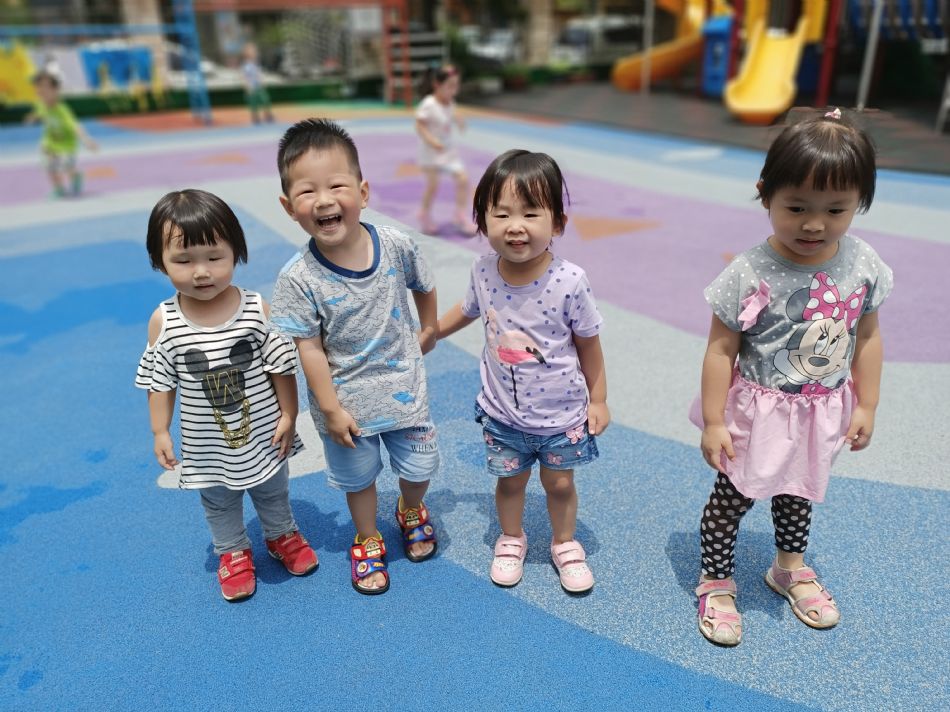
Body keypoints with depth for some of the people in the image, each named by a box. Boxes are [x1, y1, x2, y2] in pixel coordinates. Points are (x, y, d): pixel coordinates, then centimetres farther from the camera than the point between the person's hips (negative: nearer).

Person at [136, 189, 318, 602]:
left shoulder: (258, 309, -20)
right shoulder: (163, 321, -17)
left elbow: (281, 368, -11)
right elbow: (159, 382, -5)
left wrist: (288, 416, -8)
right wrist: (160, 432, -2)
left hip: (263, 435, 0)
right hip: (207, 446, 1)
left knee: (272, 493, 25)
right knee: (218, 503, 25)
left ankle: (282, 535, 53)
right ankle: (233, 552, 51)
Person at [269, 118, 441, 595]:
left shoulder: (395, 245, -16)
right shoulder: (298, 279, -22)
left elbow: (424, 286, 4)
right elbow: (309, 349, -17)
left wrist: (428, 329, 15)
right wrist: (330, 409, -13)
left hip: (404, 389, 2)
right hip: (346, 400, -2)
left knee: (418, 468, 19)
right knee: (357, 477, 20)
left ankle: (411, 512, 54)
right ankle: (367, 540, 49)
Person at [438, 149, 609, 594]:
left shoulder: (570, 281, -24)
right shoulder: (483, 271, -15)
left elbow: (588, 344, -10)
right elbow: (468, 310, 9)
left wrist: (598, 400, -2)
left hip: (562, 412, -2)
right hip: (502, 412, 2)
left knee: (559, 483, 18)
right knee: (510, 480, 21)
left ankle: (565, 543, 46)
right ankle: (511, 539, 48)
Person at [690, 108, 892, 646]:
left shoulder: (863, 264, -11)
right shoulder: (750, 274, -24)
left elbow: (867, 336, 2)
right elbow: (721, 349, -18)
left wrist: (866, 405, 6)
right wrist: (713, 422, -16)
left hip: (822, 415, 5)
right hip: (758, 413, -4)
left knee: (799, 493, 26)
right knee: (732, 498, 9)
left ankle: (791, 568, 51)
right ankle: (717, 583, 32)